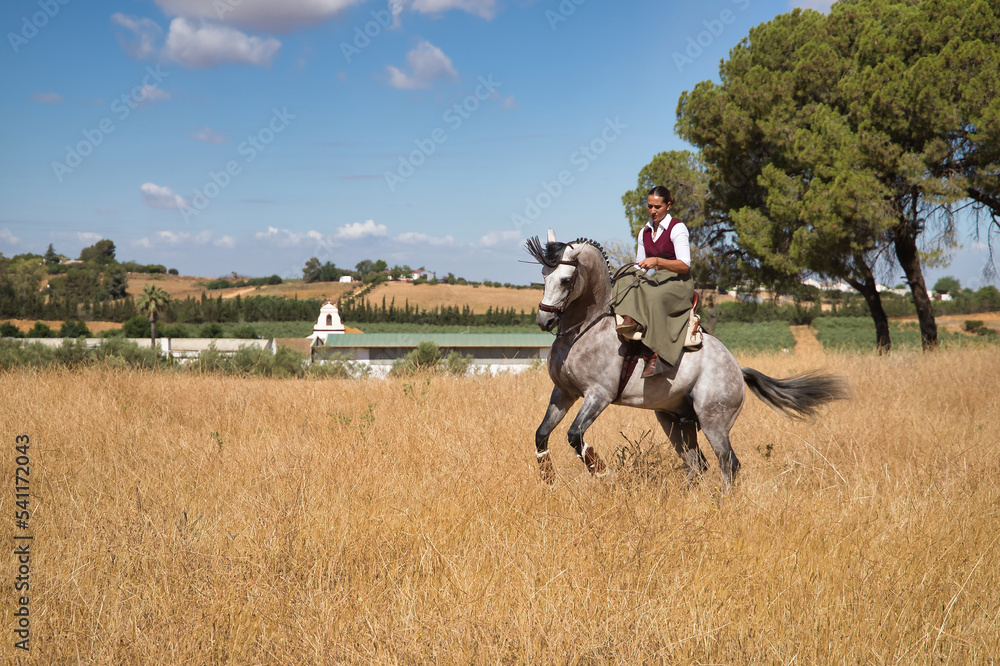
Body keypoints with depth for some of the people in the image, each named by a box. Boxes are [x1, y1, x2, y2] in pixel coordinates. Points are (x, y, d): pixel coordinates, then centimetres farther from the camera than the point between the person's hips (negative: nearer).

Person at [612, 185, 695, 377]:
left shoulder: (677, 228, -8)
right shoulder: (644, 232, 12)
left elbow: (684, 266, -18)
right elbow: (640, 266, 15)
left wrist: (657, 261, -31)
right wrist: (635, 275, -7)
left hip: (679, 283, -7)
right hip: (657, 280, 7)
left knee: (654, 298, -37)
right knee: (628, 280, -21)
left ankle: (656, 356, -43)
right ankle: (631, 319, -44)